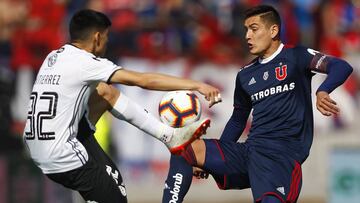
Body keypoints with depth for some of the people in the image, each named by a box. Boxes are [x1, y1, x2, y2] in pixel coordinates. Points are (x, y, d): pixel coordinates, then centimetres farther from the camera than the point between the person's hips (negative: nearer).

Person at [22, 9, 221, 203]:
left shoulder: (54, 57, 9)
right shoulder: (85, 62, -14)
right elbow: (144, 80, -17)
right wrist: (197, 85, -16)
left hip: (37, 149, 9)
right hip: (61, 159, -9)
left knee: (106, 91, 16)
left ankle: (169, 136, 18)